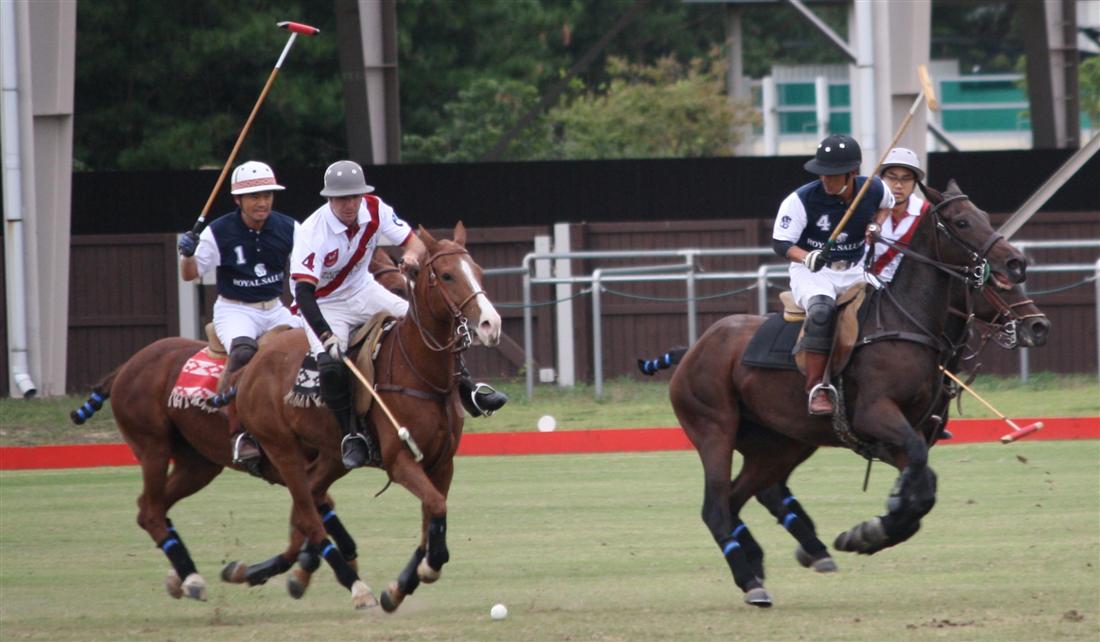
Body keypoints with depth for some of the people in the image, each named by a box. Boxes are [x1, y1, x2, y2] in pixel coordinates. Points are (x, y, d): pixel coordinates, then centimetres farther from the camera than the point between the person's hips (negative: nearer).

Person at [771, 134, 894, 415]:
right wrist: (808, 257, -36)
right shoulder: (801, 200, -16)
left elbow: (889, 206, 20)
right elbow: (781, 242, -16)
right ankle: (816, 389, -34)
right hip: (812, 274, -5)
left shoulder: (874, 190, -4)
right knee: (821, 309, -35)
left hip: (855, 273, 5)